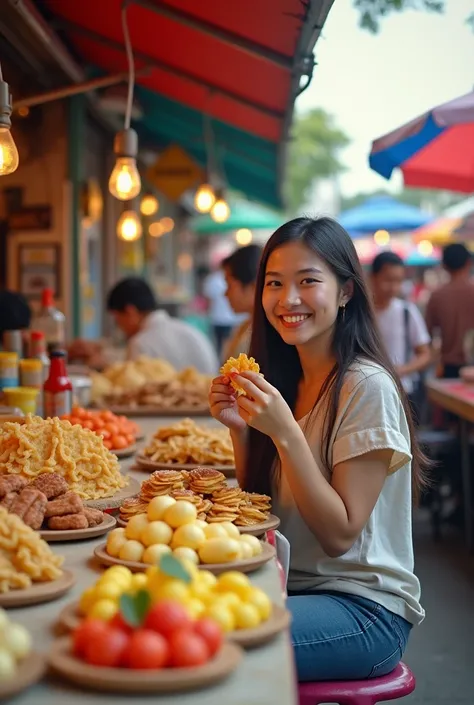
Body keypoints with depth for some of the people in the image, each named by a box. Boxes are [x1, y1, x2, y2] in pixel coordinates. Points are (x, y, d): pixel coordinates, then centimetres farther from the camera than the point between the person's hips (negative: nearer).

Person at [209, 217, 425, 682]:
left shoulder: (367, 386, -17)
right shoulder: (285, 380, 6)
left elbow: (339, 535, -18)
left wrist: (285, 433, -27)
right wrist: (240, 430, -6)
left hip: (363, 607, -6)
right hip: (289, 586, 6)